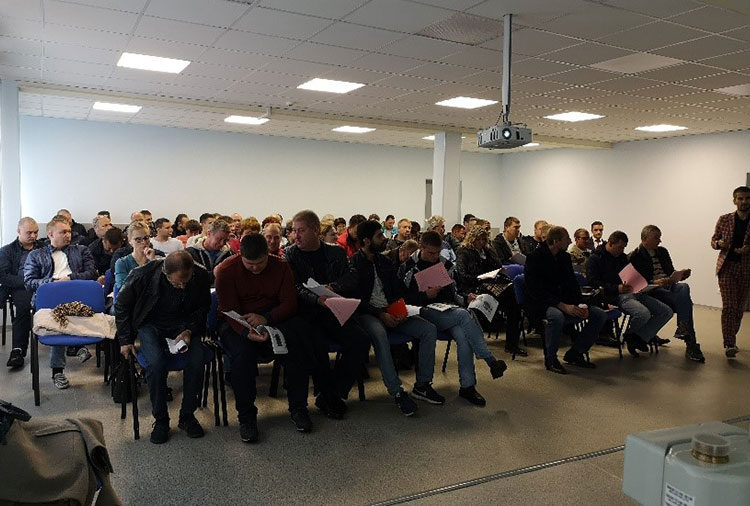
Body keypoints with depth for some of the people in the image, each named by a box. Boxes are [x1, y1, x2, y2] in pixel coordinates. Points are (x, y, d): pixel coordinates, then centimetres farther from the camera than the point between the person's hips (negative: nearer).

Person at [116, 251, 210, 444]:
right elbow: (121, 306, -3)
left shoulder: (200, 277, -17)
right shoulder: (142, 276, -22)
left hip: (183, 325, 1)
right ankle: (160, 420, -9)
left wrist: (189, 331, -13)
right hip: (151, 325, -1)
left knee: (196, 360, -26)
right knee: (156, 362, -30)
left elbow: (203, 307, 3)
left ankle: (187, 416, -4)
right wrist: (125, 340, -3)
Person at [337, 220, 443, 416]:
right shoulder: (352, 264, -4)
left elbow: (398, 292, 18)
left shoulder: (385, 262, 16)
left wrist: (400, 311, -4)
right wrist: (380, 314, -18)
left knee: (429, 329, -12)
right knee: (379, 333, -40)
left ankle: (422, 385, -4)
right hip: (365, 314, -6)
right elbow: (351, 299, -11)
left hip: (391, 313, 6)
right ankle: (397, 392, -32)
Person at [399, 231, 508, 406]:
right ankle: (490, 361, -27)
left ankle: (467, 386, -21)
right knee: (463, 315, -31)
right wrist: (425, 295, -15)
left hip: (446, 311, 5)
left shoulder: (446, 264, 14)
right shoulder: (409, 267, -1)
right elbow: (402, 297, -4)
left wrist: (466, 298, 3)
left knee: (463, 336, -28)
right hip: (424, 312, -5)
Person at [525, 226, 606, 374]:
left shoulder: (565, 257, 9)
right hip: (541, 303, -7)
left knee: (600, 315, -6)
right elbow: (536, 290, -20)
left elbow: (572, 284, 10)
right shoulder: (534, 257, -13)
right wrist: (563, 306, -29)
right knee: (557, 316, -40)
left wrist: (581, 305, -9)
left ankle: (574, 353, 5)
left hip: (563, 301, 7)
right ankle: (550, 359, -17)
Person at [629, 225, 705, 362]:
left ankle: (683, 328, -36)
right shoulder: (635, 256, -1)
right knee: (685, 302, -27)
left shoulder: (662, 251, 20)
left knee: (684, 287, -30)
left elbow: (671, 272, 22)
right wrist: (654, 282, -24)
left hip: (669, 285, 6)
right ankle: (691, 343, -30)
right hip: (651, 290, -5)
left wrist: (680, 275, -1)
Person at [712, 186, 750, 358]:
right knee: (729, 306, -8)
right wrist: (719, 243, -12)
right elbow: (713, 240, 10)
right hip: (727, 267, -1)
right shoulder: (724, 220, 3)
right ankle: (729, 344, -8)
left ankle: (730, 339, 26)